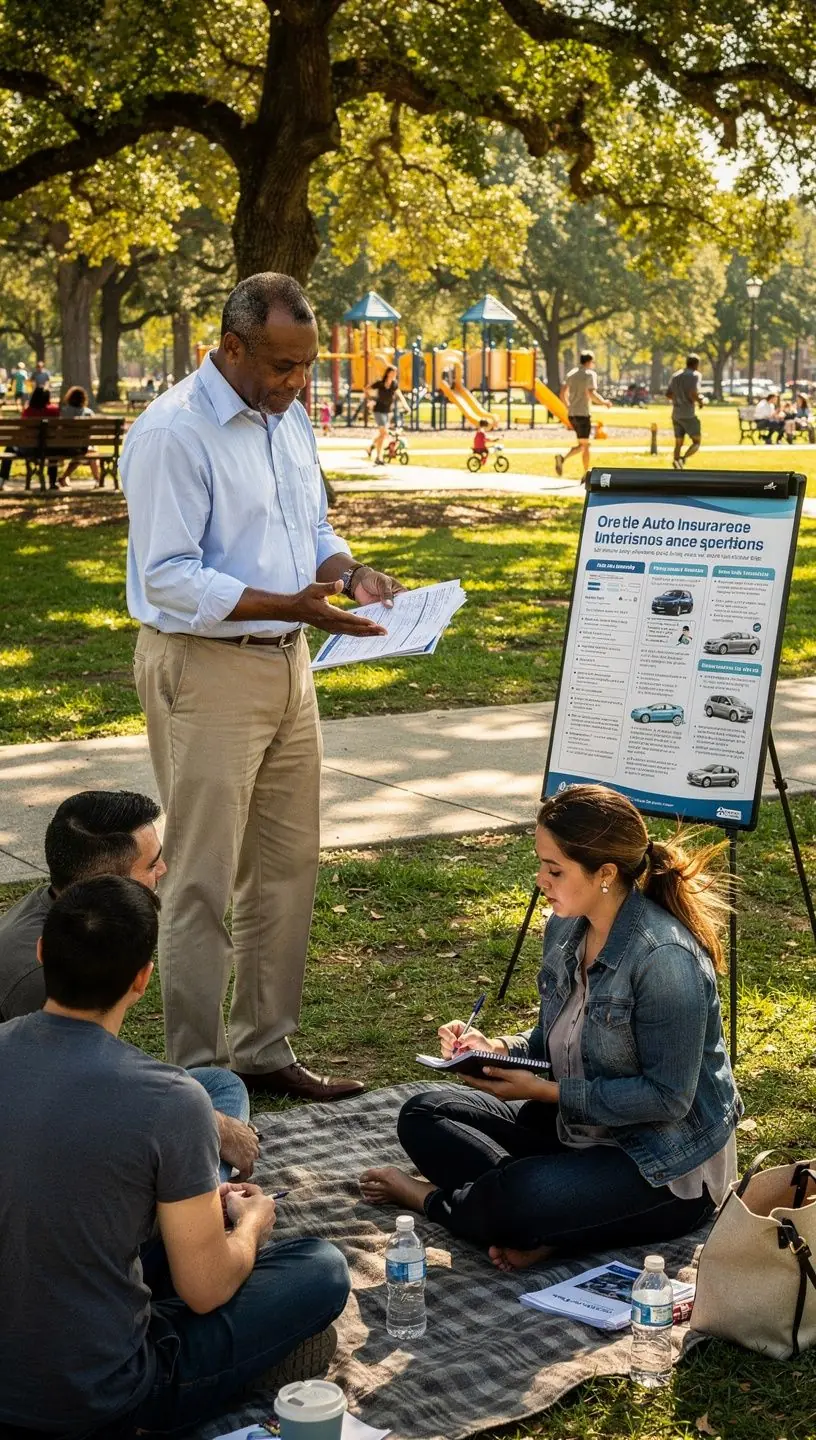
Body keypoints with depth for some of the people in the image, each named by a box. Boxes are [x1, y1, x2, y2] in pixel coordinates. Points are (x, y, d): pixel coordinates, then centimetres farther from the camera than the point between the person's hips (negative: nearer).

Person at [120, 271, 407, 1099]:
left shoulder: (289, 419, 10)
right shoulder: (172, 433, -16)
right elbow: (169, 577, -20)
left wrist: (352, 573, -1)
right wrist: (287, 605, -28)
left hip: (287, 665, 8)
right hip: (205, 672, -8)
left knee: (286, 868, 14)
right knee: (203, 883, -2)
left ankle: (264, 1049, 27)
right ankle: (196, 1075, 10)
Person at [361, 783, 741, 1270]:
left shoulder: (664, 959, -27)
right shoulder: (565, 929, -1)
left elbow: (668, 1097, -24)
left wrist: (545, 1090, -22)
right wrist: (498, 1048, -8)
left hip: (669, 1168, -9)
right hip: (577, 1128, 9)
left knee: (516, 1204, -32)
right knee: (423, 1114, 0)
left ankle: (432, 1197, 0)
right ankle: (533, 1228, -15)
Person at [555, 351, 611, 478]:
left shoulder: (571, 373, 11)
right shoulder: (590, 374, -9)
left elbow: (563, 393, 9)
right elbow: (592, 394, -21)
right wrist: (604, 402, -7)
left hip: (572, 414, 6)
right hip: (583, 414, -6)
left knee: (581, 445, 16)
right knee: (585, 445, 1)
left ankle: (562, 458, 0)